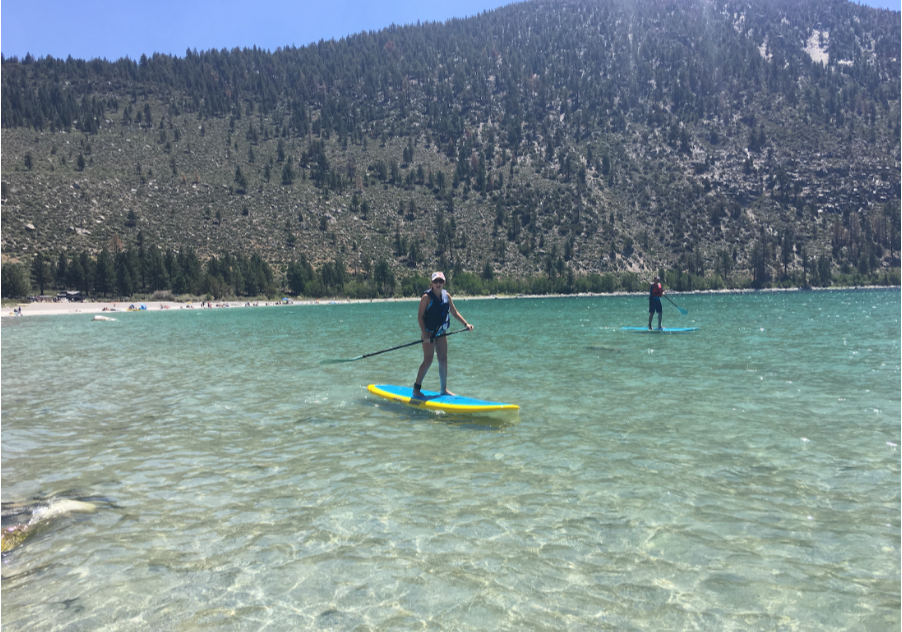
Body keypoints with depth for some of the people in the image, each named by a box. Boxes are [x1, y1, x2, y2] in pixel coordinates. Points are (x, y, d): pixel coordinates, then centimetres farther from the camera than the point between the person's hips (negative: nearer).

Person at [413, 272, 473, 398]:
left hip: (441, 332, 6)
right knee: (428, 360, -12)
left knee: (443, 360, 8)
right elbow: (420, 316, -15)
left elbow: (454, 313, 13)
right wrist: (424, 333, -23)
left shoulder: (446, 296, 4)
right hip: (429, 332, -6)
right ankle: (416, 389, -4)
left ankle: (444, 389, 19)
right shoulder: (427, 297, -13)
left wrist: (466, 324, 5)